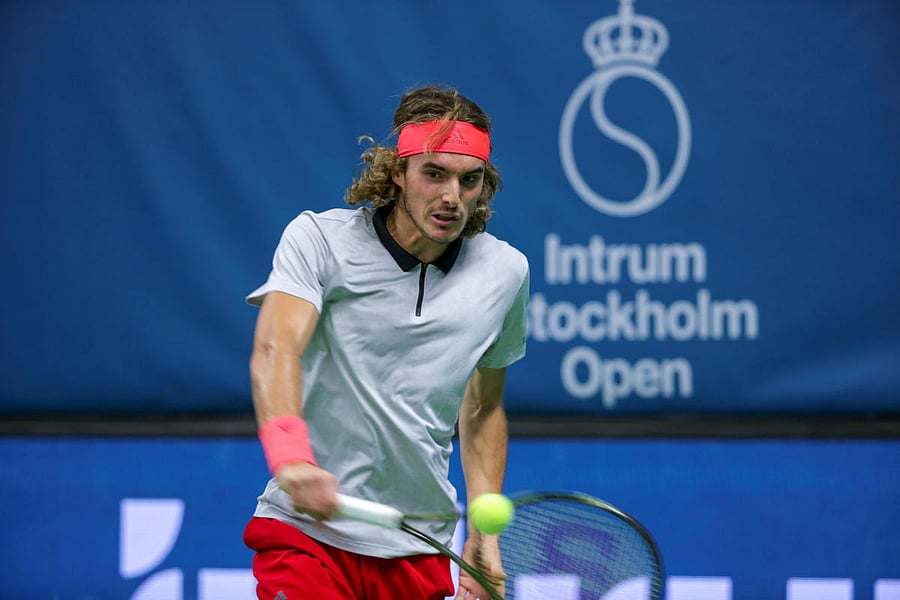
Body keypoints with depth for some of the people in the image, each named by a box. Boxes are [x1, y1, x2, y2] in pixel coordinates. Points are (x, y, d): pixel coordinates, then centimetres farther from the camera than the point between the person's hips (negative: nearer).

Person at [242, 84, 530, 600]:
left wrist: (484, 530, 10)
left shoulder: (505, 272, 5)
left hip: (419, 554, 4)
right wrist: (290, 457, -39)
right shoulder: (318, 239, -6)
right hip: (306, 533, -4)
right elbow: (275, 350, -22)